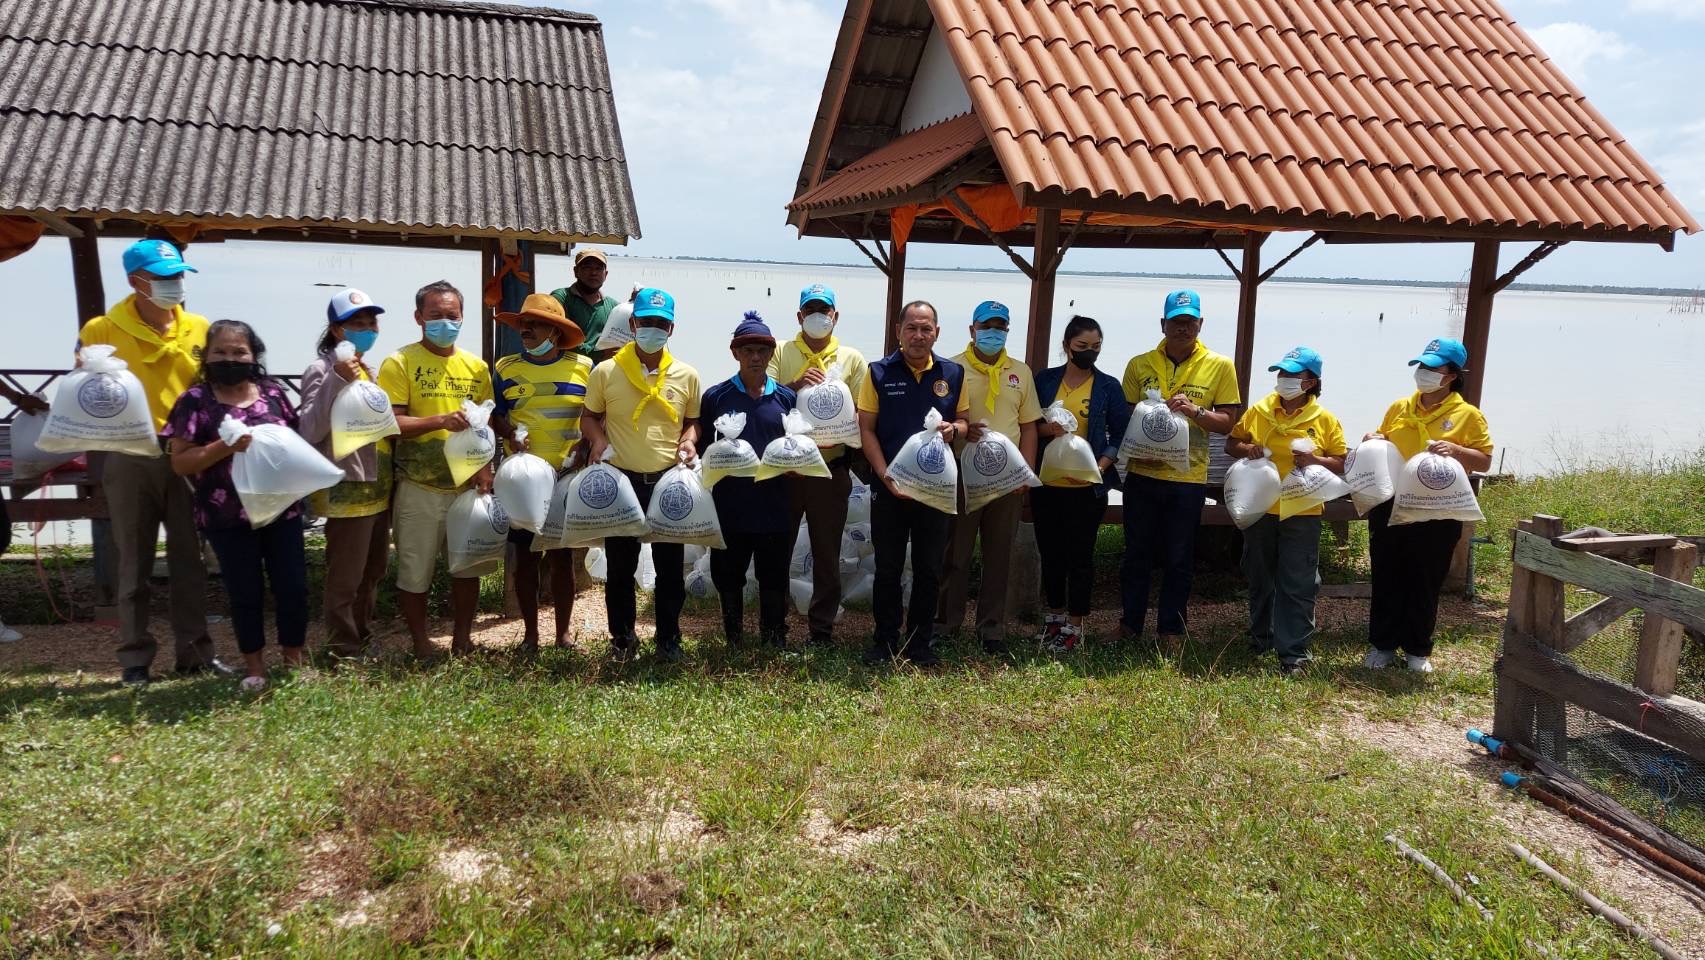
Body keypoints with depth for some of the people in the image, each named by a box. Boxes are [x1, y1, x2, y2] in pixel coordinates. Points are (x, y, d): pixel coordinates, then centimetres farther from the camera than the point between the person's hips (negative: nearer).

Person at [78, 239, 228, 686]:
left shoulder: (200, 329, 4)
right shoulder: (101, 330, -4)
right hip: (130, 460, -2)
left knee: (190, 559, 8)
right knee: (135, 562, 7)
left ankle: (195, 651, 18)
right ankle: (135, 657, 16)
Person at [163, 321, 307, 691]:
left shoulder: (273, 392, 5)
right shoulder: (195, 401, -4)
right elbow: (180, 462, -8)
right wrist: (225, 447, -21)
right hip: (228, 517, -3)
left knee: (293, 585, 8)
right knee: (245, 592, 8)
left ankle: (294, 659, 26)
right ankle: (254, 665, 24)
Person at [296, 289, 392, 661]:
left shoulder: (370, 370, 15)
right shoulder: (322, 370, -11)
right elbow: (310, 431, -22)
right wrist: (337, 381, -26)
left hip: (378, 489, 9)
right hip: (347, 490, -9)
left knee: (373, 571, 18)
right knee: (345, 578, -3)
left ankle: (364, 644, 31)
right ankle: (345, 654, 8)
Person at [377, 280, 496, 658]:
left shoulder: (476, 366, 9)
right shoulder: (399, 363, -5)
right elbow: (390, 424, -12)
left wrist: (484, 467, -2)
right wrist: (440, 421, -25)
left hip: (467, 485, 4)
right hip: (419, 488, -4)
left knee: (468, 566, 12)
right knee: (414, 572, 5)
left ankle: (463, 639, 28)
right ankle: (421, 645, 21)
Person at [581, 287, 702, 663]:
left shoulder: (686, 376, 2)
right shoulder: (606, 371, -3)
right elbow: (589, 416, 9)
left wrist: (689, 442, -6)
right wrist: (598, 440, -11)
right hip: (621, 480, -1)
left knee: (670, 565, 8)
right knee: (620, 565, 9)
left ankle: (669, 638, 23)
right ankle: (622, 638, 25)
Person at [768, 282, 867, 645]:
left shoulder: (852, 359, 6)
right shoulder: (780, 353, 5)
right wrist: (795, 387, -20)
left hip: (831, 470, 0)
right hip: (785, 468, 0)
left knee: (827, 552, 8)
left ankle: (822, 627, 19)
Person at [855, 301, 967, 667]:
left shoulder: (953, 374, 4)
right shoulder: (879, 373, -2)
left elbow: (965, 421, 11)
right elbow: (866, 429, -3)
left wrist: (954, 429, -13)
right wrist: (885, 475, -13)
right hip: (889, 486, -2)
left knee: (929, 569, 8)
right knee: (888, 568, 7)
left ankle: (921, 643, 21)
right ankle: (885, 641, 19)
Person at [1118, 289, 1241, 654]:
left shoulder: (1220, 366, 0)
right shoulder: (1139, 364, 4)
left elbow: (1227, 422, -1)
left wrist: (1194, 411, -19)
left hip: (1187, 478, -1)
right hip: (1142, 475, 1)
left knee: (1178, 561, 8)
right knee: (1136, 555, 10)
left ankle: (1170, 631, 20)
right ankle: (1129, 625, 23)